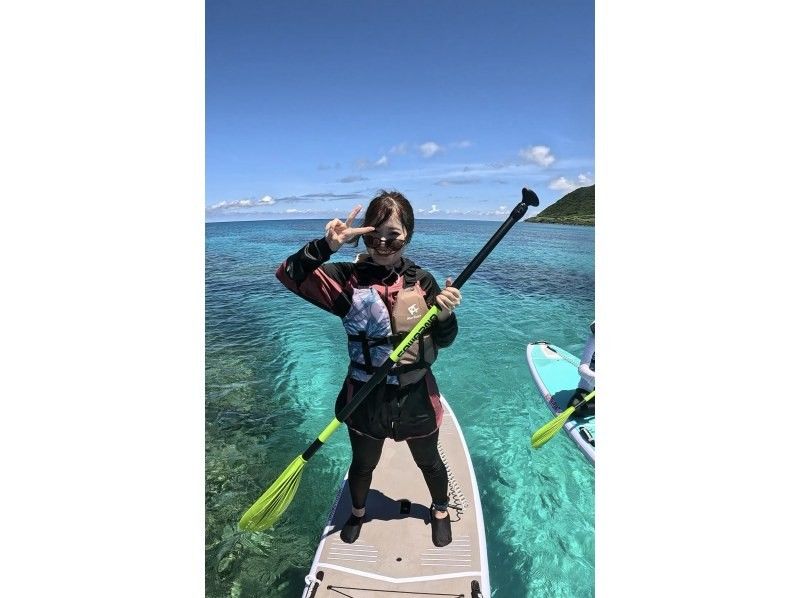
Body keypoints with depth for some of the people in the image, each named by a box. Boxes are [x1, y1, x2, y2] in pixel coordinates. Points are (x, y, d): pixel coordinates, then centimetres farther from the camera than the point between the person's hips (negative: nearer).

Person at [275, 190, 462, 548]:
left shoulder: (422, 281, -9)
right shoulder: (347, 278, -13)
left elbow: (443, 341, -2)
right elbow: (290, 275, -24)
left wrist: (446, 315, -23)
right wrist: (326, 246, -39)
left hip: (416, 397, 1)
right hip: (365, 397, 0)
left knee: (428, 462, 25)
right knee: (363, 464, 26)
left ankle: (440, 510, 58)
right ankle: (358, 512, 59)